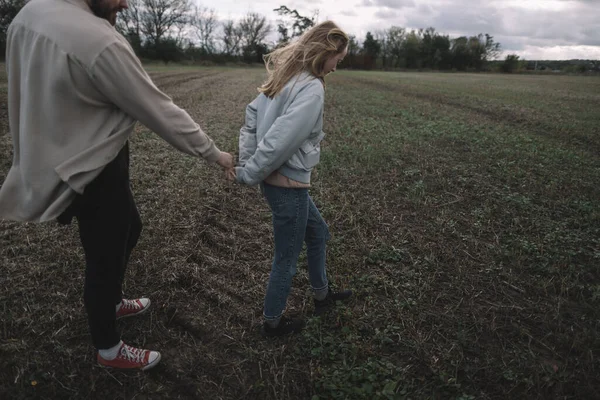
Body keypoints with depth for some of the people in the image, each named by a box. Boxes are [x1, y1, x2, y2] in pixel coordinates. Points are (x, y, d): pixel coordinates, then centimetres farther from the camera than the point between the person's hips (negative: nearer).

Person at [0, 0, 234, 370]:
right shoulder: (99, 42, -28)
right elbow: (160, 112, -21)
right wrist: (213, 153, -10)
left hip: (62, 157, 9)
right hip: (93, 172, -9)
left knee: (130, 228, 26)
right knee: (105, 258, 8)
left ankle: (112, 302, 49)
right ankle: (109, 349, 30)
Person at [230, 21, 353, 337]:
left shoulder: (284, 77, 7)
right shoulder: (311, 88, -21)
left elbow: (251, 119, 6)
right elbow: (280, 140, -26)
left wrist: (245, 163, 2)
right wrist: (247, 175, -14)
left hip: (275, 179, 9)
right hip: (288, 185, -9)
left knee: (318, 233, 26)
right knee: (286, 259, 10)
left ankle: (322, 295, 46)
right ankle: (272, 322, 32)